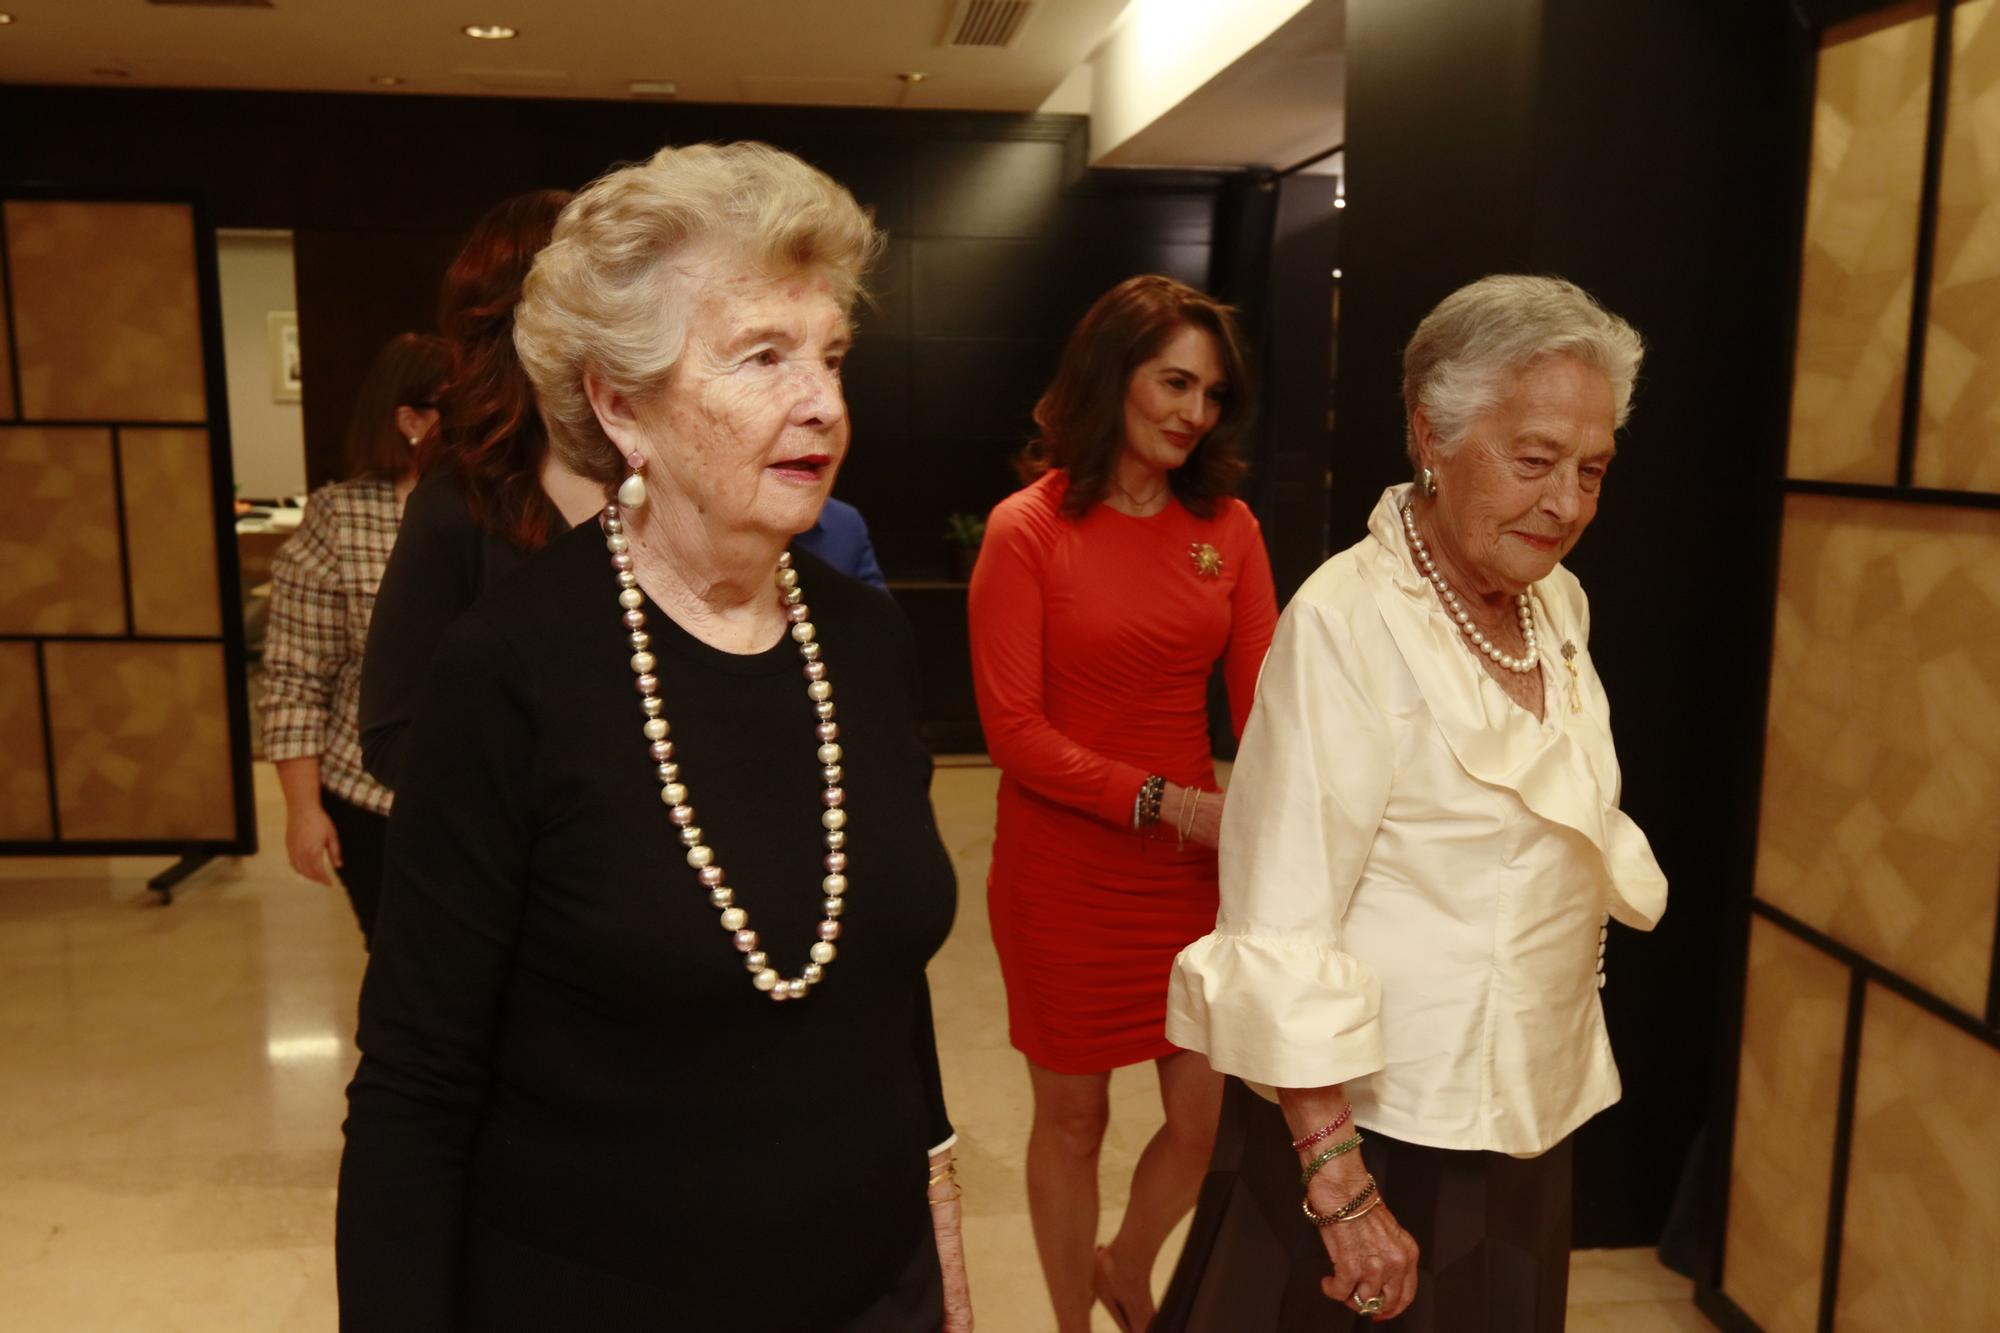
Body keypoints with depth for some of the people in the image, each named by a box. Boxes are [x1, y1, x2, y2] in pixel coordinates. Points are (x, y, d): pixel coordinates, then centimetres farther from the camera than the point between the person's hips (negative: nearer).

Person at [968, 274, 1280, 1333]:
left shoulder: (1226, 526, 1)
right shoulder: (1028, 529, -9)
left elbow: (1264, 702, -4)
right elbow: (1014, 731, -12)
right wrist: (1161, 800, -19)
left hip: (1195, 866, 3)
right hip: (1062, 869, -3)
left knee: (1211, 1115, 9)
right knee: (1072, 1117, 12)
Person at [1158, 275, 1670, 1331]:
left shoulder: (1558, 604, 2)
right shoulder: (1347, 621, -21)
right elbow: (1280, 932, -24)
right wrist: (1339, 1184, -25)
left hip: (1527, 1124, 7)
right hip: (1370, 1126, -7)